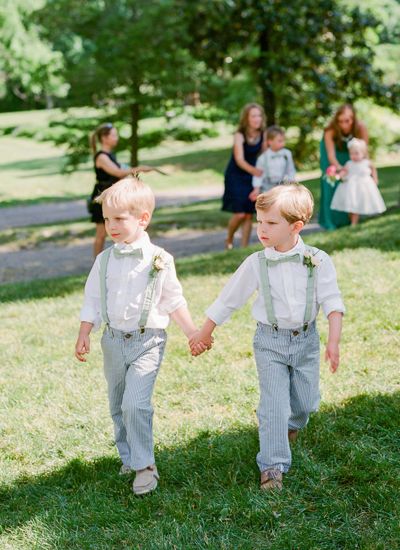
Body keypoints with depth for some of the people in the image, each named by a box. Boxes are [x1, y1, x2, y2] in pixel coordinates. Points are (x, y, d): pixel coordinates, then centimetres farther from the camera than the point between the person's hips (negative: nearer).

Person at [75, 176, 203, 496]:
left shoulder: (159, 260, -8)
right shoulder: (104, 260, 1)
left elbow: (174, 301, 2)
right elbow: (93, 301, 7)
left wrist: (193, 333, 2)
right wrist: (84, 336, 0)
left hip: (147, 341, -4)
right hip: (113, 340, 5)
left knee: (135, 404, -17)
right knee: (118, 406, 14)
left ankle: (144, 465, -5)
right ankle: (128, 457, 32)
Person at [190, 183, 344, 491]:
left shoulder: (318, 261, -9)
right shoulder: (256, 264, -7)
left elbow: (332, 303, -10)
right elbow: (228, 301, 2)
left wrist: (334, 342, -22)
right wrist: (204, 334, 8)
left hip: (306, 339, 1)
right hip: (270, 341, -1)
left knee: (306, 402, 12)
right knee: (274, 404, -8)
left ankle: (292, 424, 47)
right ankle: (273, 465, 1)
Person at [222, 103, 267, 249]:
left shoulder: (262, 135, -6)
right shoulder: (239, 135, -20)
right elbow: (239, 160, -29)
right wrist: (253, 170, -48)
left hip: (252, 176, 4)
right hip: (236, 176, -4)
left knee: (249, 214, 3)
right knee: (240, 214, -11)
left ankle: (244, 247, 13)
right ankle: (229, 240, 16)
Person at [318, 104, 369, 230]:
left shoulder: (361, 128, -32)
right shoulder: (330, 130, -36)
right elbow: (331, 155, -36)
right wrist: (339, 167, -53)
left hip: (350, 153, 2)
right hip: (333, 150, -2)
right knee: (331, 183, -11)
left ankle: (349, 218, 7)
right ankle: (331, 221, -4)